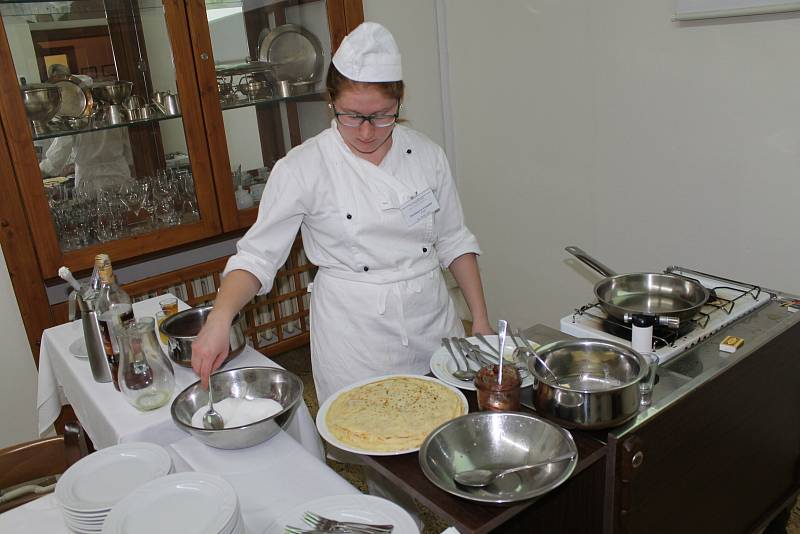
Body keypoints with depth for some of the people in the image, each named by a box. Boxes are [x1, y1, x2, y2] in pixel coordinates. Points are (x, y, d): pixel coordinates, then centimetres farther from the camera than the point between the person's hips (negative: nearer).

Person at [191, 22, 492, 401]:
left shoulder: (426, 155, -2)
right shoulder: (302, 167, -13)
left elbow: (453, 241, 6)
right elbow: (257, 255, -11)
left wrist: (480, 320, 4)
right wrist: (219, 318, -28)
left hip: (434, 318, 4)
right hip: (354, 334, -3)